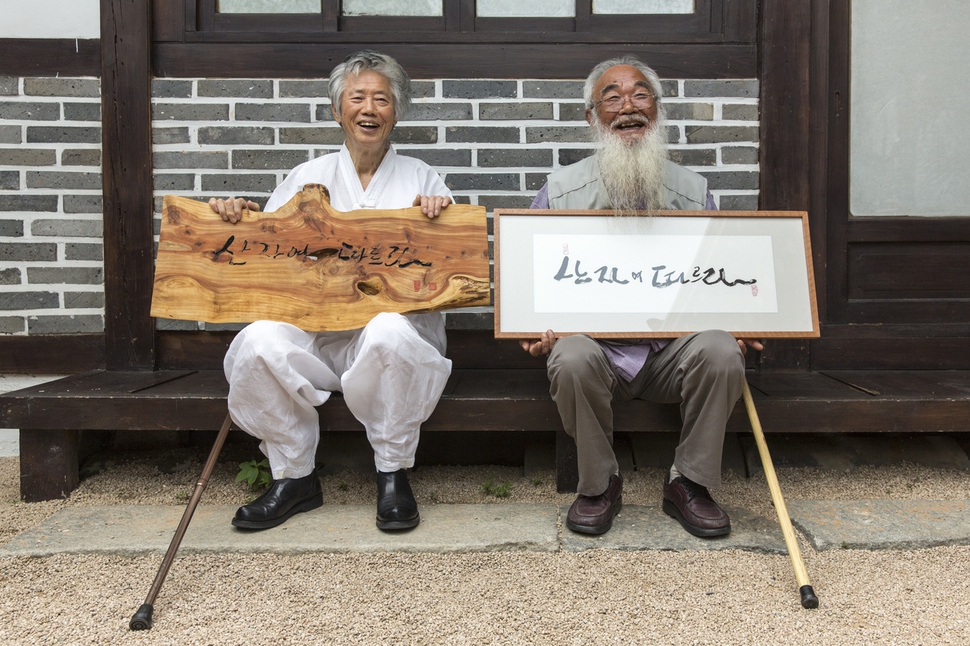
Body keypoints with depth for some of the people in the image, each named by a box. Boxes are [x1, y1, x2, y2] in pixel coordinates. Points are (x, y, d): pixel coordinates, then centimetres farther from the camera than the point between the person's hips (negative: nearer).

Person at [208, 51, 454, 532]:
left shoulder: (420, 178, 14)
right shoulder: (310, 176, 18)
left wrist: (438, 215, -13)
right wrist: (238, 216, -7)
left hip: (397, 319, -1)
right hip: (315, 329, 2)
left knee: (388, 333, -37)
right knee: (259, 341, -28)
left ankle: (393, 474, -13)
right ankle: (294, 477, -6)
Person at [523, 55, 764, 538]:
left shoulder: (694, 192, 9)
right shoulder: (561, 191, 4)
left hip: (673, 350, 2)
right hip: (595, 341, -1)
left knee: (721, 352, -28)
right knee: (572, 359, -34)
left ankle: (688, 483, -5)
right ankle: (599, 485, -7)